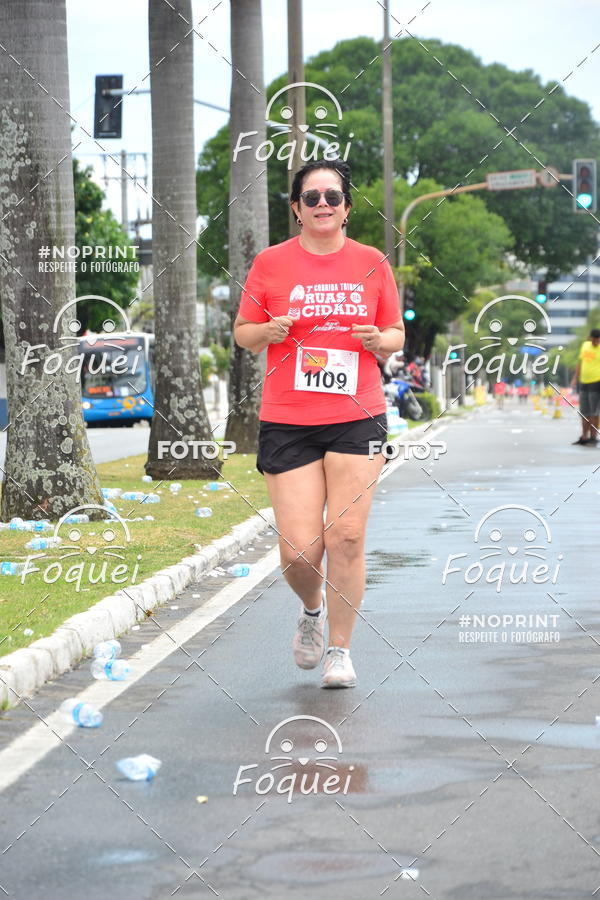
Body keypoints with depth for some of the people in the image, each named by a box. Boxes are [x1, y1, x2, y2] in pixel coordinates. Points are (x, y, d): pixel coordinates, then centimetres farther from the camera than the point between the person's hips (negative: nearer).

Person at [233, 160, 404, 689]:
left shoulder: (371, 263, 6)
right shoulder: (271, 263, 3)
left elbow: (396, 334, 14)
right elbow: (242, 332, 10)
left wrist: (380, 340, -8)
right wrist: (267, 331, -11)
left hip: (357, 417, 1)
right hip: (287, 421, -1)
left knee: (346, 537, -6)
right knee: (299, 550, -5)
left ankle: (339, 649, 10)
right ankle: (312, 608, 30)